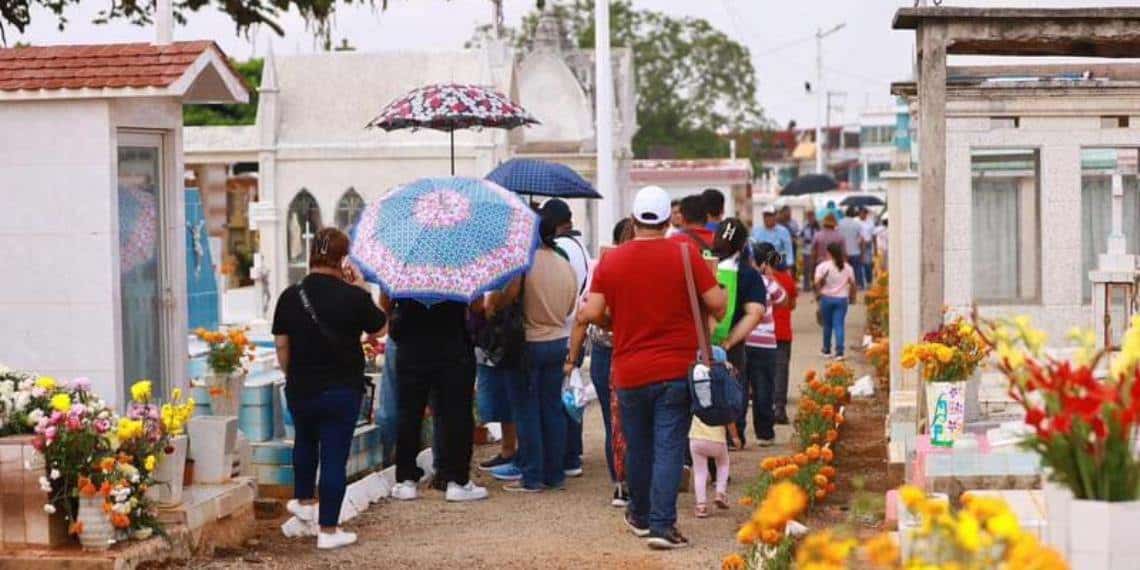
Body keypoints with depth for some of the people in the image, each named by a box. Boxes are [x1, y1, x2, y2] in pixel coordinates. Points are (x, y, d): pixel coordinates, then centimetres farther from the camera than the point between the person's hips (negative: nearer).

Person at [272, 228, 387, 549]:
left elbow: (281, 345, 2)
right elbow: (379, 329, 3)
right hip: (342, 390, -3)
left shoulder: (290, 297, -4)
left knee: (305, 442, 28)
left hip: (300, 388, 4)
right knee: (335, 456, 2)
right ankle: (328, 530, 6)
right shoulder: (353, 297, -13)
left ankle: (304, 501, 44)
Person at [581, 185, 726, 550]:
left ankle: (640, 516, 31)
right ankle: (662, 524, -11)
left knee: (638, 447, 17)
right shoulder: (685, 254, -7)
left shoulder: (611, 260, -1)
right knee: (669, 447, -3)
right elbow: (716, 303, -9)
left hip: (629, 372, 3)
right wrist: (712, 317, 13)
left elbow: (591, 313, -5)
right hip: (676, 369, -2)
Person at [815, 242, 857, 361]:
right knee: (839, 325, -1)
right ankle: (839, 351, -13)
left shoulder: (822, 266, -6)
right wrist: (851, 296, 17)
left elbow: (817, 283, -13)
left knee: (827, 325, 14)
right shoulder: (847, 267, 2)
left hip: (827, 298, -1)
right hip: (842, 298, 1)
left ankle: (826, 350, 25)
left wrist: (819, 291, 5)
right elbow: (852, 283, 3)